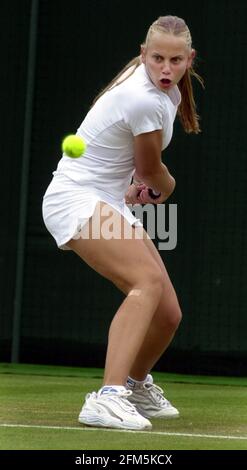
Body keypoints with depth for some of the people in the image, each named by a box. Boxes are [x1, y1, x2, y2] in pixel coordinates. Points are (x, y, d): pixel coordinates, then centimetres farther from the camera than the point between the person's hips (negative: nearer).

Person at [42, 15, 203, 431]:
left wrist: (144, 183, 9)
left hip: (112, 205, 9)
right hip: (76, 199, -9)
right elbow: (153, 172, -6)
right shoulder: (145, 100, -24)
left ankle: (137, 385, 38)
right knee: (149, 280, -32)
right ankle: (107, 398, -43)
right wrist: (166, 187, 15)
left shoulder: (169, 92, 6)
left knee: (168, 314, 7)